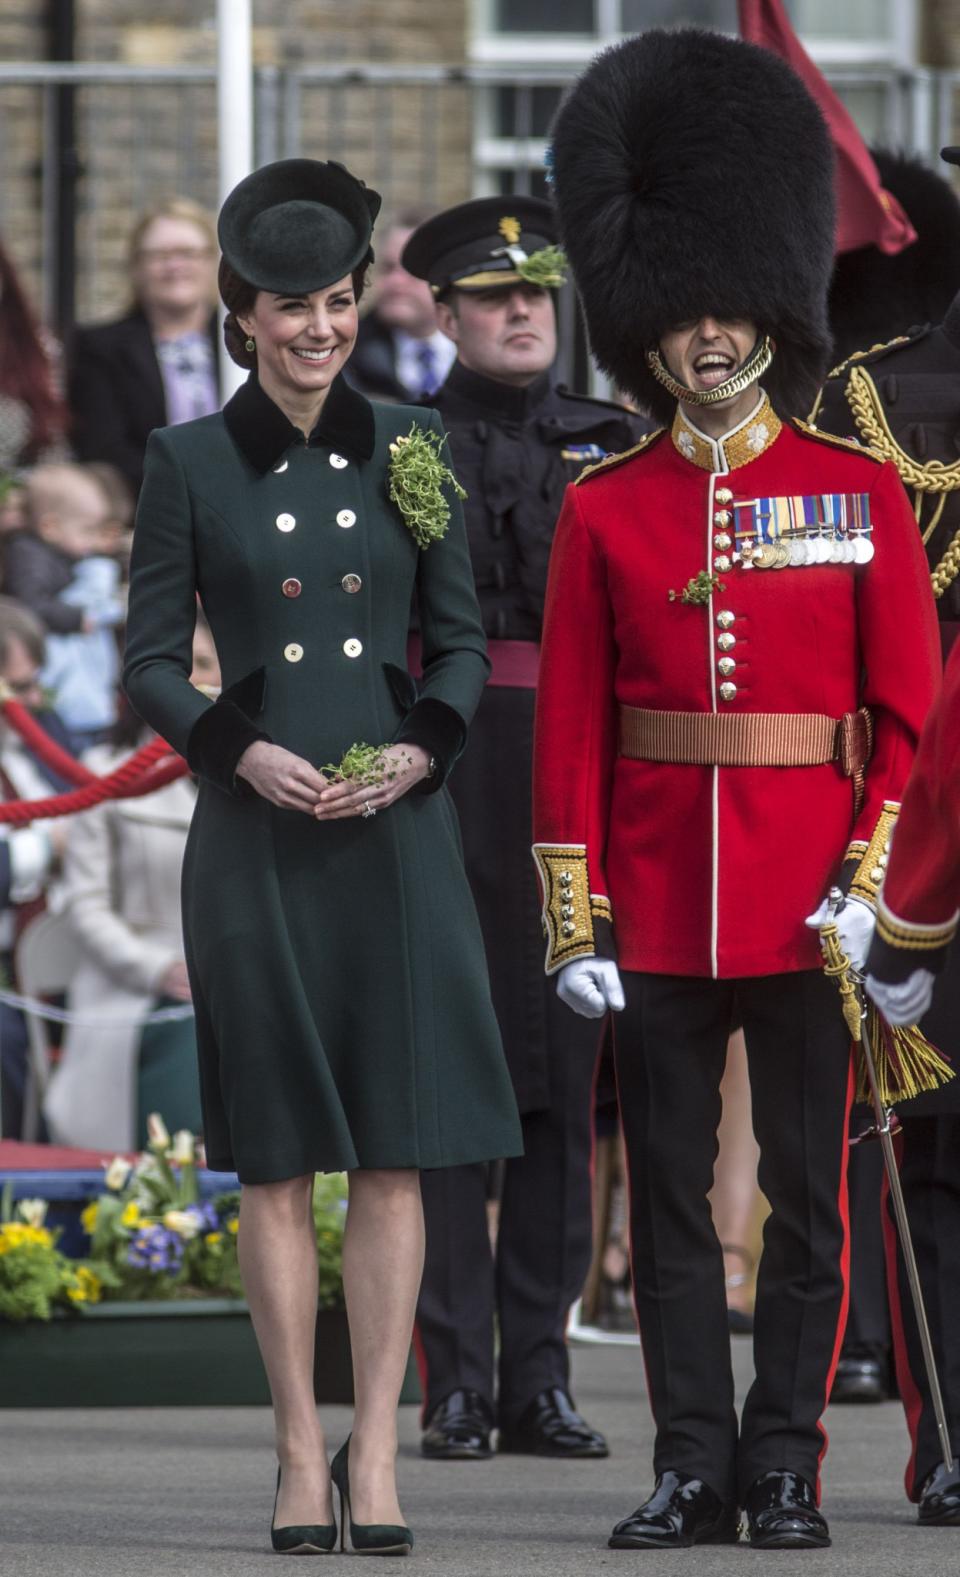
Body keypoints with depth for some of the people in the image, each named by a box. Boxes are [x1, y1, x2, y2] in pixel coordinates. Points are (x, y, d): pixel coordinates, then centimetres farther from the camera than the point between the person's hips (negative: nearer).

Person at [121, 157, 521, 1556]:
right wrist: (243, 752, -14)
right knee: (278, 1160, 1)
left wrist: (422, 750, -8)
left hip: (395, 827, 1)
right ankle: (301, 1454, 8)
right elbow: (149, 663, 2)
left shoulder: (409, 447, 7)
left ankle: (376, 1453, 2)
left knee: (395, 1153, -2)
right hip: (256, 833, -1)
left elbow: (462, 641, 10)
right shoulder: (190, 462, 2)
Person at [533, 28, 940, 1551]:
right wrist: (573, 923, -2)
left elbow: (911, 708, 1)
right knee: (671, 1195, 4)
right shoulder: (605, 511, 4)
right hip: (657, 899, 1)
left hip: (807, 899, -1)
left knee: (807, 1192, 2)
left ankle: (787, 1466, 9)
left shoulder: (859, 493, 2)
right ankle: (694, 1465, 11)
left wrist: (870, 880, -8)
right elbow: (572, 729, 4)